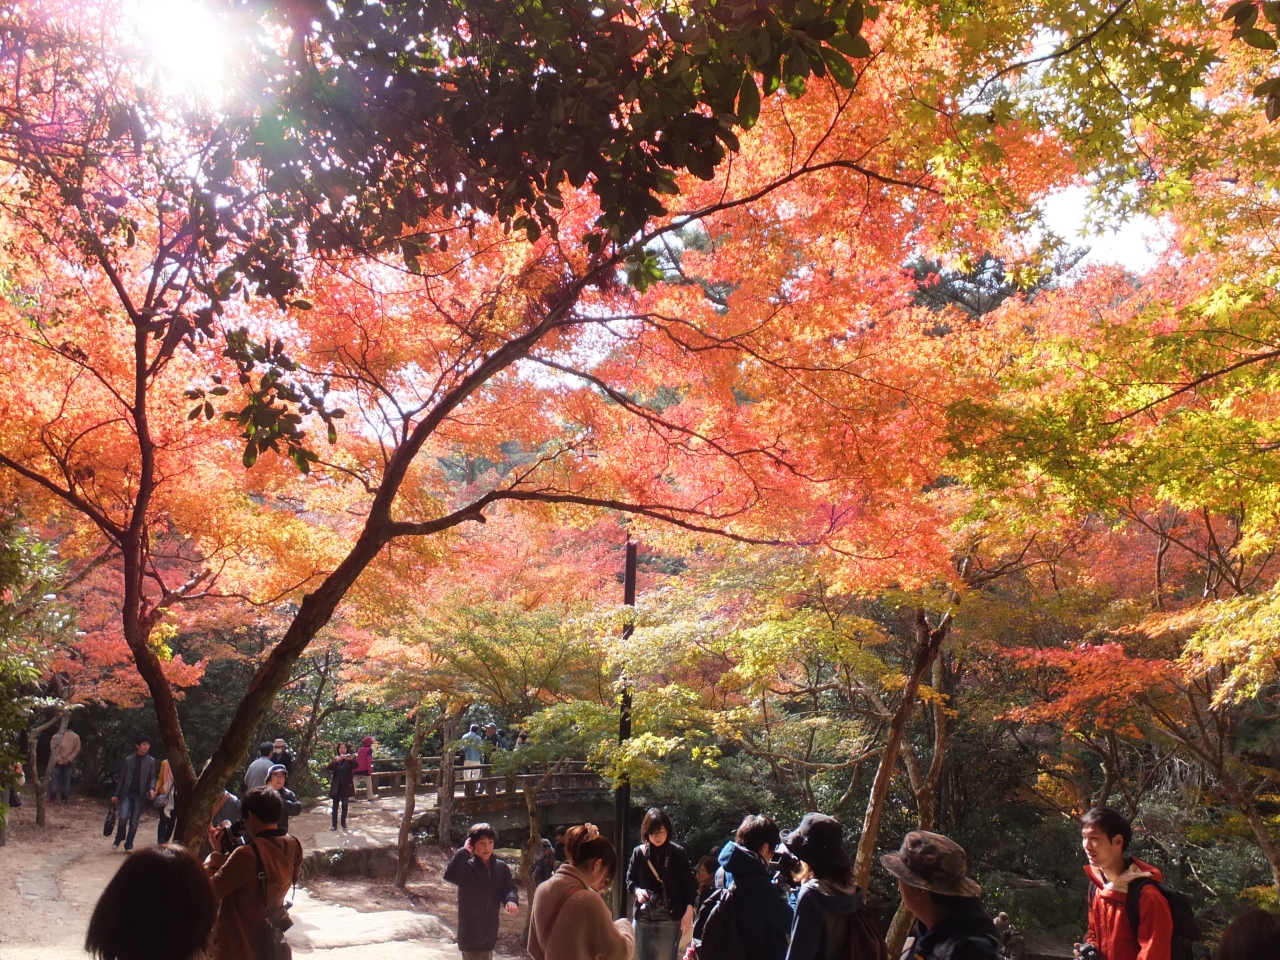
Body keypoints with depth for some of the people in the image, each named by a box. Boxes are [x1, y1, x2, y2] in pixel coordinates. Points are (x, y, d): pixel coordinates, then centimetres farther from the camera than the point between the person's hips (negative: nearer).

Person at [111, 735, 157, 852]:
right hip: (126, 793, 0)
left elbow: (153, 777, 1)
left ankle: (129, 845, 13)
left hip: (140, 795, 0)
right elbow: (121, 778, 6)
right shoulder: (129, 759, 3)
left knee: (134, 821, 2)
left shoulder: (151, 761, 3)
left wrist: (152, 788, -19)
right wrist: (116, 794, 3)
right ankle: (119, 839, 10)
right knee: (124, 817, -14)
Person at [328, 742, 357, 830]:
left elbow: (356, 766, -17)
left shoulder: (349, 760, 1)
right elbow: (330, 767, -13)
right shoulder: (335, 759, 5)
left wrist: (352, 759, -37)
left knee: (344, 805, 3)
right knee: (335, 805, 2)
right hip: (336, 785, 1)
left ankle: (343, 823, 12)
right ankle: (334, 824, 5)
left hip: (346, 785, -1)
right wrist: (337, 760, -31)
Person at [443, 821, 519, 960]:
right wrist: (464, 852, -31)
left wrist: (511, 900, -21)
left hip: (490, 933, 6)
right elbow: (449, 875, -34)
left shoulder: (501, 868, 1)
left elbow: (509, 888, 0)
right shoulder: (466, 867, -15)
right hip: (470, 934, -5)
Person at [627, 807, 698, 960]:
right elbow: (629, 880, 9)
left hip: (670, 917, -3)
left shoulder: (678, 853, -5)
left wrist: (689, 911, -11)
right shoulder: (639, 852, 0)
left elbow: (689, 885, -2)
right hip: (643, 916, 3)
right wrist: (637, 890, -11)